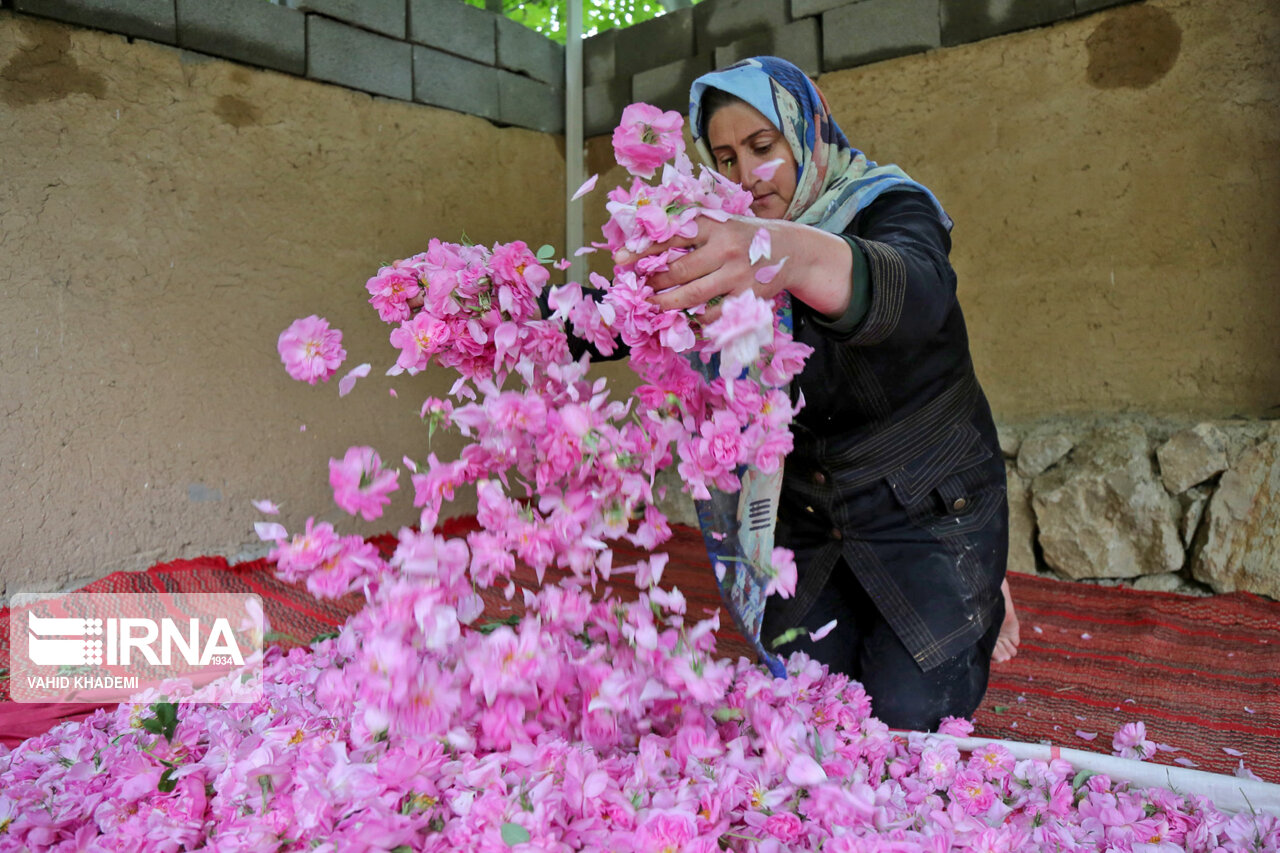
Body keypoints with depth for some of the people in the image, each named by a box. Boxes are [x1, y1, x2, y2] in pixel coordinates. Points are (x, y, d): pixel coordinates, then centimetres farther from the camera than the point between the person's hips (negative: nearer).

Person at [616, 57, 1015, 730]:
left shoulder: (892, 208, -15)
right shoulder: (732, 249, 0)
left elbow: (914, 291, -39)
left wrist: (794, 254, -60)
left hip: (928, 513, -4)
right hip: (806, 518, 4)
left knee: (908, 717, -7)